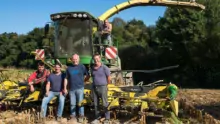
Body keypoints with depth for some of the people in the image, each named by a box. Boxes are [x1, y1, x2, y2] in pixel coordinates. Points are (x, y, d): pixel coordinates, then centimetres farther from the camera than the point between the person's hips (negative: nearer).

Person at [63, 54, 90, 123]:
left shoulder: (82, 67, 1)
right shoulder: (69, 68, 9)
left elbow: (88, 76, 8)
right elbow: (66, 79, 10)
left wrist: (83, 81, 6)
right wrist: (65, 88, 6)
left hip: (80, 88, -2)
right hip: (71, 89, 3)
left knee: (80, 103, 0)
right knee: (72, 103, 8)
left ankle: (81, 116, 9)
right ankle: (73, 116, 18)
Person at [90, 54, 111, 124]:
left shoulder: (104, 68, -9)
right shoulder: (92, 68, 7)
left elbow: (109, 78, -3)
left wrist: (105, 85, 7)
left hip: (102, 87, -5)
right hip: (94, 87, 5)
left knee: (105, 104, -1)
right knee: (96, 104, 11)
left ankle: (107, 118, 7)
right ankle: (97, 117, 22)